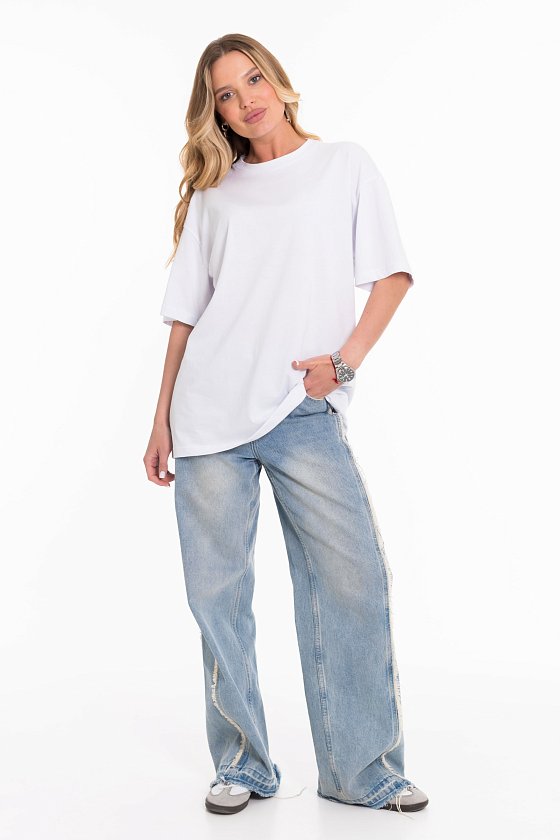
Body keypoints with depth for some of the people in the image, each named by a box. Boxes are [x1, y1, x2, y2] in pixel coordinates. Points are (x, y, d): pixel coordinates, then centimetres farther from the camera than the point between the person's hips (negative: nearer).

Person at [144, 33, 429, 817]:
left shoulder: (345, 166, 12)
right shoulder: (211, 194, 16)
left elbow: (393, 273, 5)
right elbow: (186, 314, 14)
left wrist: (345, 357, -10)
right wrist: (162, 419, 9)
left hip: (305, 413, -1)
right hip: (210, 415, 2)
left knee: (353, 580, -7)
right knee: (218, 592, 1)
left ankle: (364, 771, 6)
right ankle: (241, 766, 14)